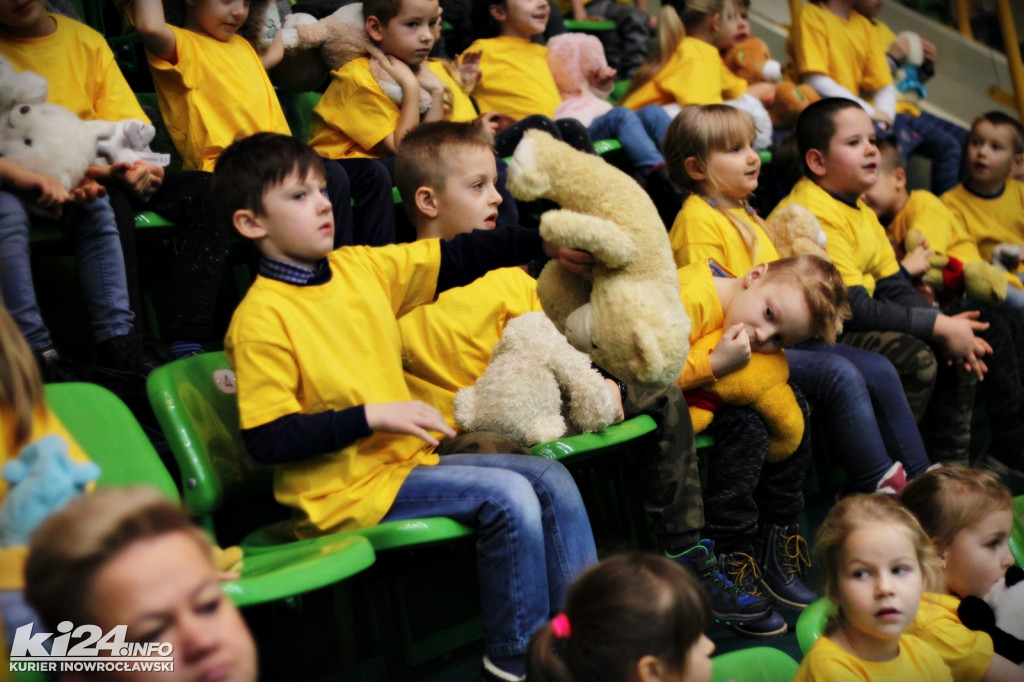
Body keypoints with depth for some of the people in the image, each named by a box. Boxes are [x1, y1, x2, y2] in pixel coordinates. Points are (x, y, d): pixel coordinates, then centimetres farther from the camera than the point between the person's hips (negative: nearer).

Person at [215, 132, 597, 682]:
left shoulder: (363, 268, 5)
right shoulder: (261, 319, -15)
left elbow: (455, 259, 9)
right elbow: (266, 438, -18)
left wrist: (544, 240, -2)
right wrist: (371, 416, -22)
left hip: (405, 460, 8)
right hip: (346, 489, -8)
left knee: (550, 480, 2)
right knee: (507, 497, -20)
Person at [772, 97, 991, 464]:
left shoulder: (861, 210, 14)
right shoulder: (813, 214, -20)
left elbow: (894, 289, 10)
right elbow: (855, 309, -25)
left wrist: (947, 325, -8)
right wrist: (940, 327, -20)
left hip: (851, 324, 11)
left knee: (958, 352, 5)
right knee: (914, 358, -28)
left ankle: (950, 464, 14)